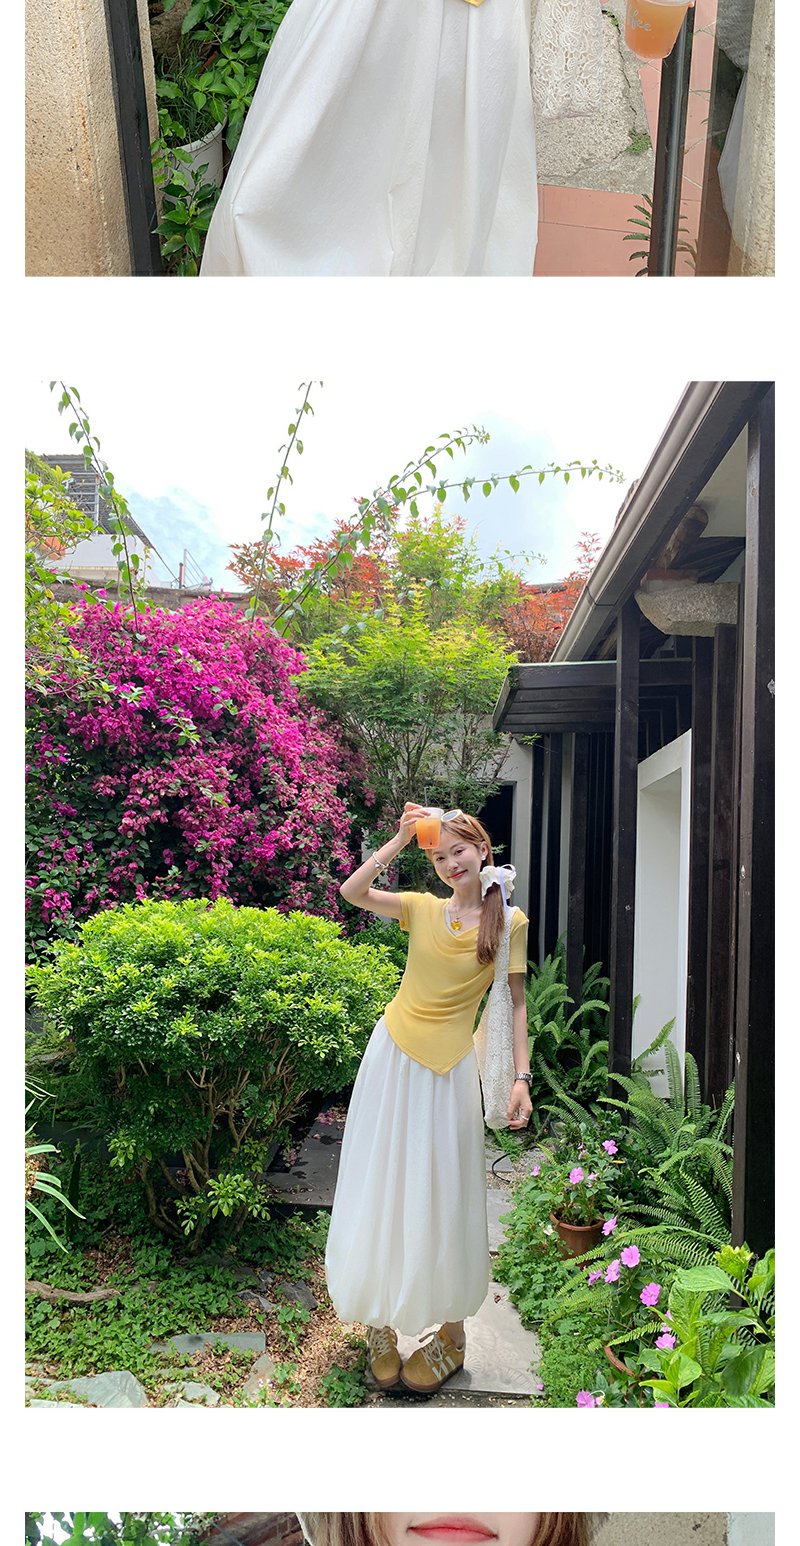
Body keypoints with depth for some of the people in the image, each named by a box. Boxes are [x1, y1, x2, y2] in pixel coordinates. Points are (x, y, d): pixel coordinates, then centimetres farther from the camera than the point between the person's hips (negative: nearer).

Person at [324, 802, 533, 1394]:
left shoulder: (510, 921, -4)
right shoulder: (423, 907, 2)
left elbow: (516, 1002, -2)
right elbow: (352, 892, -8)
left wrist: (522, 1076, -8)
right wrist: (400, 840, -10)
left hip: (448, 1067, -3)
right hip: (392, 1055, 3)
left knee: (440, 1196, 6)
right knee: (381, 1186, 9)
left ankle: (451, 1334, 23)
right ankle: (380, 1322, 26)